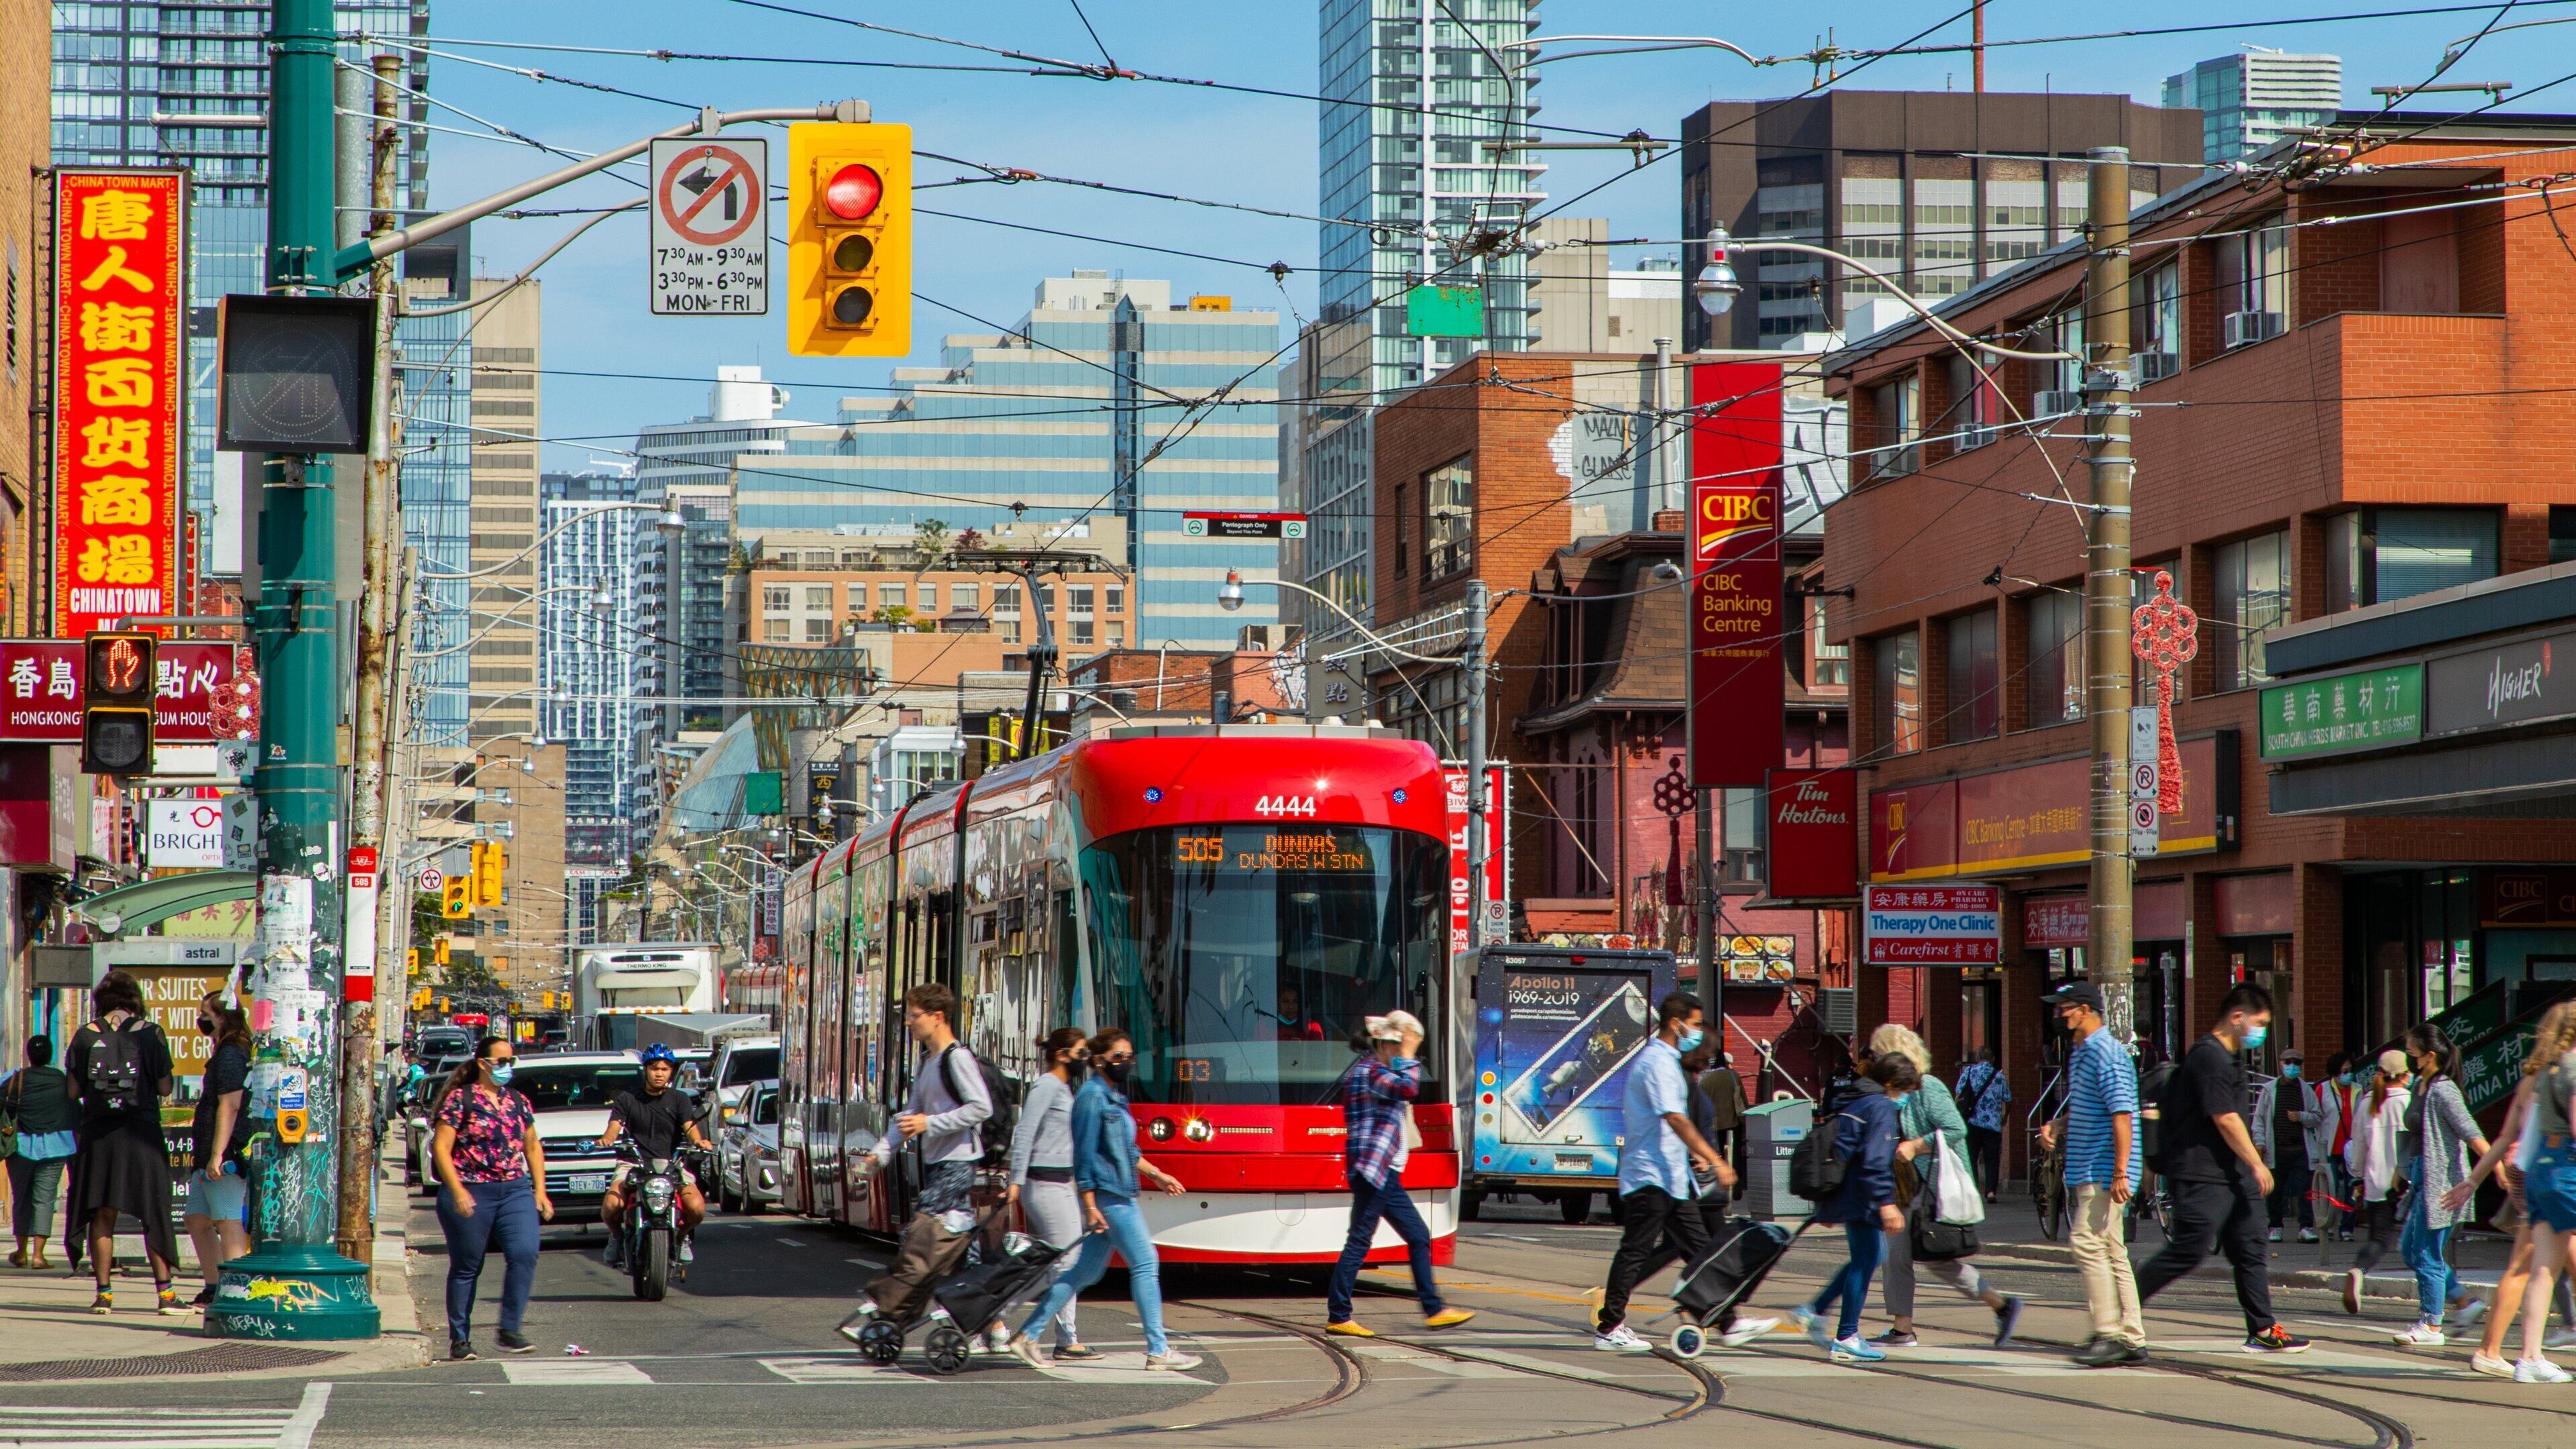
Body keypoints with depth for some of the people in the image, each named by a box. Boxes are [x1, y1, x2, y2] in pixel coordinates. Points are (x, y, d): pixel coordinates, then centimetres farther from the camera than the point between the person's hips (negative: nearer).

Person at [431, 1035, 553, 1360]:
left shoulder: (518, 1101, 13)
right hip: (471, 1195, -4)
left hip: (516, 1191, 4)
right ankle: (460, 1340, 13)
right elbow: (441, 1149, -8)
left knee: (524, 1254, -16)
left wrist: (540, 1191, 13)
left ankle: (509, 1331, -10)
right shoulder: (461, 1099, -3)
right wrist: (458, 1191, -17)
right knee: (466, 1268, 3)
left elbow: (533, 1147, 21)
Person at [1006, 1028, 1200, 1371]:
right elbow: (1085, 1154, -16)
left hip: (1121, 1196, 10)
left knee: (1086, 1271, 11)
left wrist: (1156, 1175, 25)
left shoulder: (1116, 1097, 16)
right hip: (1108, 1196, -10)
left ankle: (1027, 1334, 14)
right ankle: (1158, 1350, -2)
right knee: (1145, 1264, -6)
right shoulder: (1093, 1096, -13)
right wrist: (1091, 1206, -19)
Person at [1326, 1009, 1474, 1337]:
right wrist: (1408, 1057, -12)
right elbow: (1409, 1088, -24)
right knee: (1359, 1241, -9)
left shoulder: (1375, 1071, 21)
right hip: (1372, 1169, -11)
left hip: (1386, 1174, 11)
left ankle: (1434, 1310, 14)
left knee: (1419, 1238, 10)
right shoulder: (1368, 1071, -12)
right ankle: (1337, 1316, -6)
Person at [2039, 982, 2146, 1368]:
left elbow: (2122, 1115, -20)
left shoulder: (2105, 1053, -14)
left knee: (2087, 1243, -15)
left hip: (2105, 1174, -10)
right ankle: (2133, 1340, 13)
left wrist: (2120, 1173, -24)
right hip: (2087, 1173, 10)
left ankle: (2109, 1334, -14)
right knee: (2111, 1252, 10)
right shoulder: (2080, 1054, 17)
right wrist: (2057, 1125, 8)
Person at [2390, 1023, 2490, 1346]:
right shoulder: (2420, 1086, 11)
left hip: (2441, 1183, -10)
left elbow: (2471, 1134, -20)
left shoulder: (2442, 1091, -17)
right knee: (2409, 1248, 14)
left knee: (2427, 1255, -3)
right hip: (2424, 1181, 10)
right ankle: (2464, 1302, 20)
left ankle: (2431, 1327, 5)